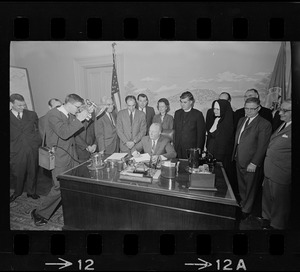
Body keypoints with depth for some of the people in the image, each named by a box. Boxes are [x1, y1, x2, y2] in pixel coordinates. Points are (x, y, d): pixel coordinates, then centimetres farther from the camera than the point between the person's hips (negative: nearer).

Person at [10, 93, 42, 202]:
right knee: (17, 173, 10)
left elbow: (38, 129, 11)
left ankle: (31, 192, 31)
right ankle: (17, 192, 36)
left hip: (32, 149, 2)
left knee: (32, 171, 11)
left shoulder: (32, 114, 5)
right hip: (16, 151, -1)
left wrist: (38, 142, 1)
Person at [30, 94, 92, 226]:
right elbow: (63, 133, -27)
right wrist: (78, 119, -24)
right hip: (59, 157, -7)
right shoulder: (53, 114, -15)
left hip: (71, 155, 7)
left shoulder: (70, 115, 8)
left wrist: (86, 116, 4)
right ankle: (40, 214, 19)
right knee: (60, 187, -2)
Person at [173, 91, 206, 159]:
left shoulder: (198, 114, -3)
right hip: (178, 149, 4)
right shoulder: (177, 113, 11)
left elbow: (201, 134, -4)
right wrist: (173, 145, 6)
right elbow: (174, 130, 12)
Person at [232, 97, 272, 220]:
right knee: (241, 186, 19)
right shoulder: (241, 120, 9)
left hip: (251, 163, -6)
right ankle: (242, 204, 39)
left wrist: (254, 163, -18)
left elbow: (262, 146, -16)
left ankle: (246, 210, 30)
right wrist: (235, 155, 9)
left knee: (250, 187, 12)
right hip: (239, 160, 6)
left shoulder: (264, 124, -14)